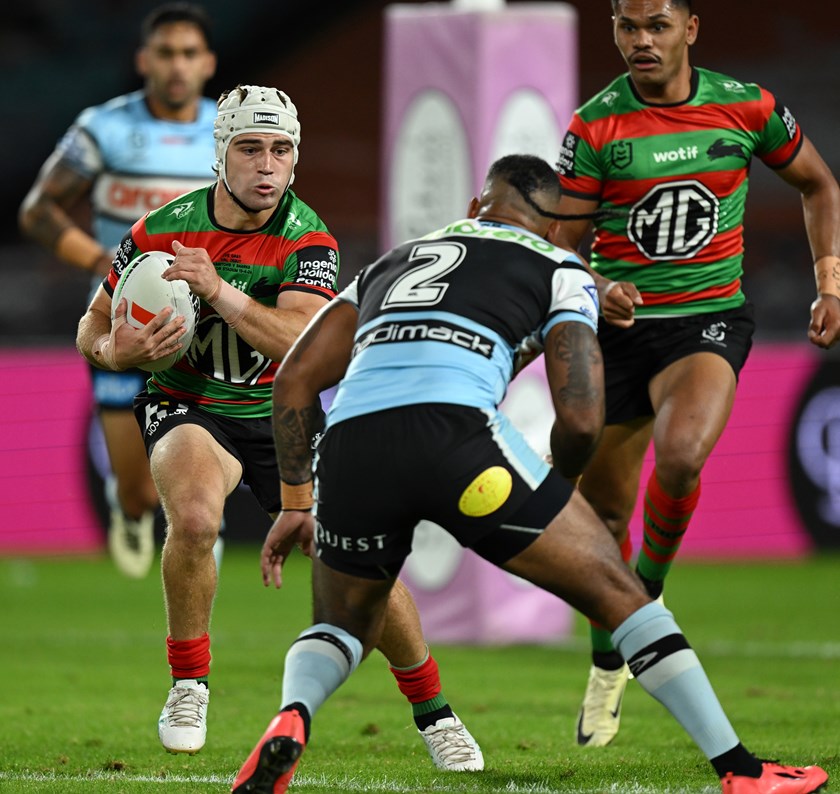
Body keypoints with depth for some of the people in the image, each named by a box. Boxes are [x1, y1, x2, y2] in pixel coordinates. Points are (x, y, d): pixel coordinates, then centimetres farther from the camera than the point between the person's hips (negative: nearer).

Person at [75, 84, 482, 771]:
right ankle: (188, 687, -14)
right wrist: (121, 350, -25)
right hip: (188, 409, -1)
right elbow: (94, 329, 0)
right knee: (195, 516, -34)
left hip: (281, 416, 1)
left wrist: (218, 290, -43)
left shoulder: (308, 238, -14)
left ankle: (434, 714, 13)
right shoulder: (161, 232, -12)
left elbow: (304, 343, -30)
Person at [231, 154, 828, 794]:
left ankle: (290, 723, -7)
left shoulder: (391, 263, 35)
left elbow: (296, 376, 25)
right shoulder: (561, 272, 23)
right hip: (454, 429, -4)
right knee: (615, 591, 12)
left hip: (348, 444, 4)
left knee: (344, 628, 26)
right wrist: (556, 488, 30)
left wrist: (294, 504, 28)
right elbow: (581, 421, 10)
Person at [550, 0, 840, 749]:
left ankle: (648, 601, -5)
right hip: (621, 325, 1)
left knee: (680, 457, -31)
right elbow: (562, 242, -4)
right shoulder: (595, 126, -6)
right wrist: (594, 288, -25)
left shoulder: (744, 106, -3)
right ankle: (608, 666, 31)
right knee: (605, 511, 7)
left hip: (711, 319, -1)